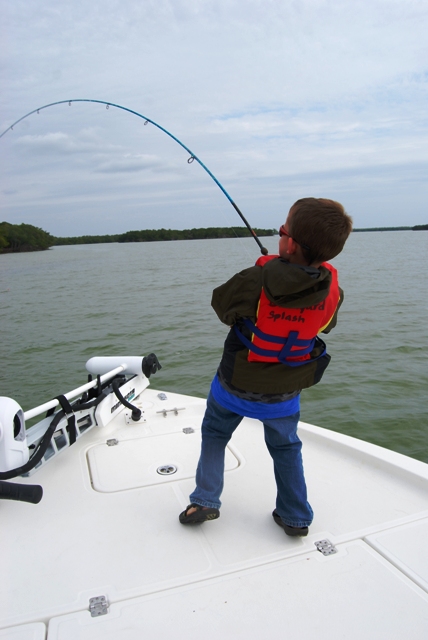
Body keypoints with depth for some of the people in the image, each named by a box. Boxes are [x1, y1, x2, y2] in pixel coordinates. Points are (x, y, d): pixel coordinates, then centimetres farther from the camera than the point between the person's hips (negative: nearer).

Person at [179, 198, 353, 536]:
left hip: (236, 384, -2)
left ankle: (205, 501, 27)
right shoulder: (332, 291, -19)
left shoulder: (254, 282, -30)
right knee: (286, 448, 26)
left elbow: (221, 305, -10)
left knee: (214, 434, 24)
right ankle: (296, 517, 33)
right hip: (285, 392, 3)